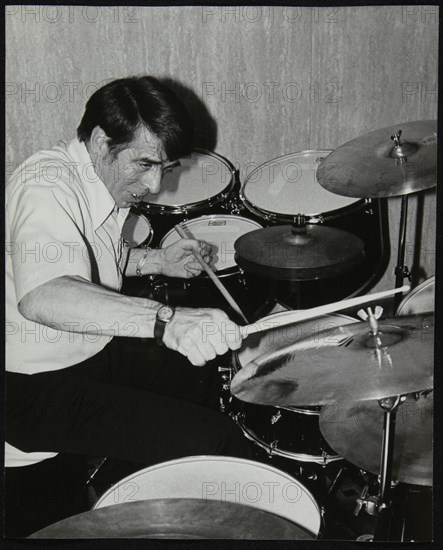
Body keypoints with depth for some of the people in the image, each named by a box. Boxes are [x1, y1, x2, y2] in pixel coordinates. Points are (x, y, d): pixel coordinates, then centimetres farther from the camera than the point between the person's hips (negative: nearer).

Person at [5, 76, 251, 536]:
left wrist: (156, 261, 7)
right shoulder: (47, 185, -27)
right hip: (37, 386, -10)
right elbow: (41, 296, -46)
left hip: (95, 348, 10)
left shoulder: (106, 182, 4)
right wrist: (165, 321, -58)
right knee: (212, 444, -18)